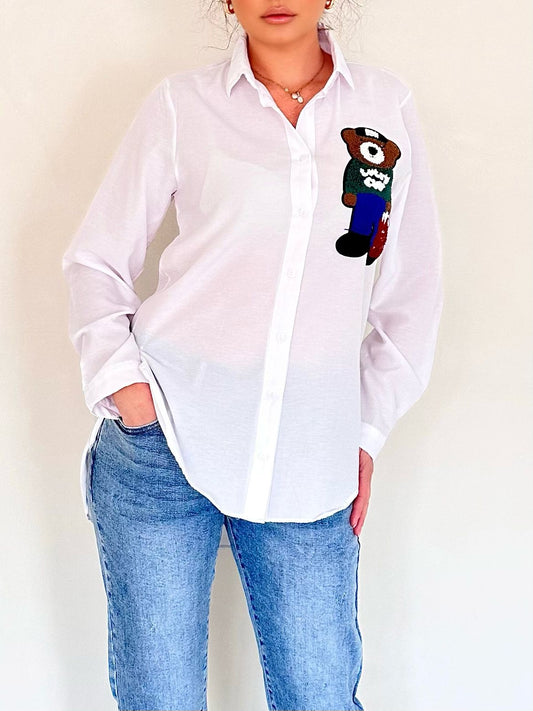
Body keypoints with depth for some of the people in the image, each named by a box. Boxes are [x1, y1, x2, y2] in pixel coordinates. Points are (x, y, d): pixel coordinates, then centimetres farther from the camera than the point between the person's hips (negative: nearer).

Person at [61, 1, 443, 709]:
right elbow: (94, 258, 8)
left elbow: (413, 288, 13)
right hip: (162, 437, -1)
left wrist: (369, 426, 8)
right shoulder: (182, 103, 4)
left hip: (309, 458, 1)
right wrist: (120, 379, -7)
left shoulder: (387, 104, 8)